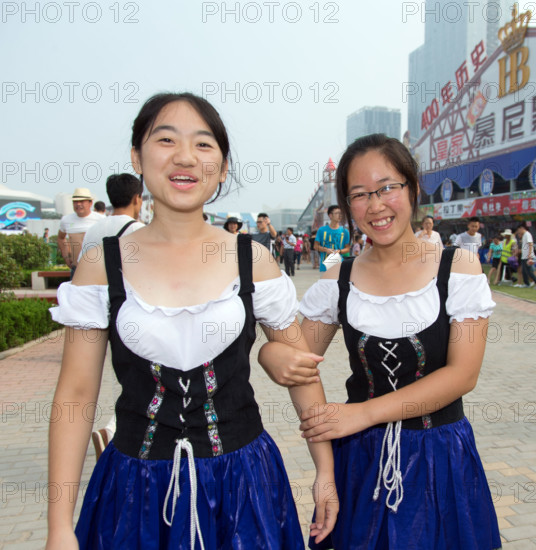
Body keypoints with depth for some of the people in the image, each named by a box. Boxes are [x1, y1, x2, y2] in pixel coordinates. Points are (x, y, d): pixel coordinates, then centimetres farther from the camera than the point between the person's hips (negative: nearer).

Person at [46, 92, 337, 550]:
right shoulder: (101, 267, -7)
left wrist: (326, 471, 5)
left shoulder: (253, 260, -6)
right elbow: (76, 395, -3)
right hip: (137, 486, 1)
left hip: (241, 477, 0)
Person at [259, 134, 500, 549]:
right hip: (361, 456, 2)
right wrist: (276, 357, -23)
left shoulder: (458, 268, -9)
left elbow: (462, 374, -14)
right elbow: (298, 355, 3)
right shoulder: (338, 281, -2)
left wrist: (364, 413, -20)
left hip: (439, 453, -1)